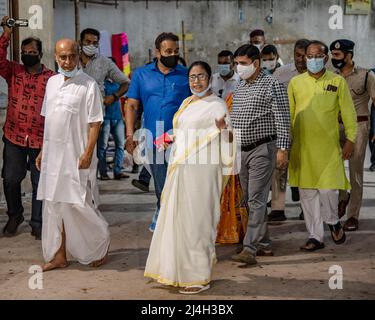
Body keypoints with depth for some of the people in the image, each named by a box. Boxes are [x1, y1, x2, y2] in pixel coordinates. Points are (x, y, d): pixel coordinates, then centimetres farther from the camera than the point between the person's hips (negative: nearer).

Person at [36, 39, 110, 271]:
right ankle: (59, 255, 19)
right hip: (53, 154, 7)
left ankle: (100, 248, 18)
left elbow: (95, 123, -11)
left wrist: (87, 153, -18)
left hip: (76, 155, -6)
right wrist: (43, 151, 15)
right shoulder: (52, 82, 11)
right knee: (55, 205, 10)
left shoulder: (88, 85, -9)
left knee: (79, 205, -3)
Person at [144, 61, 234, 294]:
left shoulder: (217, 105, -7)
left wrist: (223, 128, -32)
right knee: (177, 220, 11)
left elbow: (226, 142, -12)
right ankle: (179, 271, 22)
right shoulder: (187, 103, 15)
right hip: (180, 171, 8)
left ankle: (200, 277, 4)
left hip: (201, 173, -8)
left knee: (196, 222, -4)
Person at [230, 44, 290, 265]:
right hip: (242, 150, 8)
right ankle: (264, 244, 21)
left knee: (257, 200, -11)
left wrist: (282, 149, -17)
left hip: (262, 150, -8)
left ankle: (250, 248, -13)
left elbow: (282, 120, -11)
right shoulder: (240, 87, 15)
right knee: (250, 200, 11)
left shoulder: (272, 85, -8)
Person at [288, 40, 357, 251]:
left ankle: (333, 221, 23)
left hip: (329, 147, -2)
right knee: (307, 192, 6)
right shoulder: (296, 83, 8)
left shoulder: (338, 82, 3)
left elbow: (348, 113, 6)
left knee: (328, 188, -8)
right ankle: (316, 236, 16)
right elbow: (288, 114, 12)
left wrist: (351, 140, 0)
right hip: (302, 147, 2)